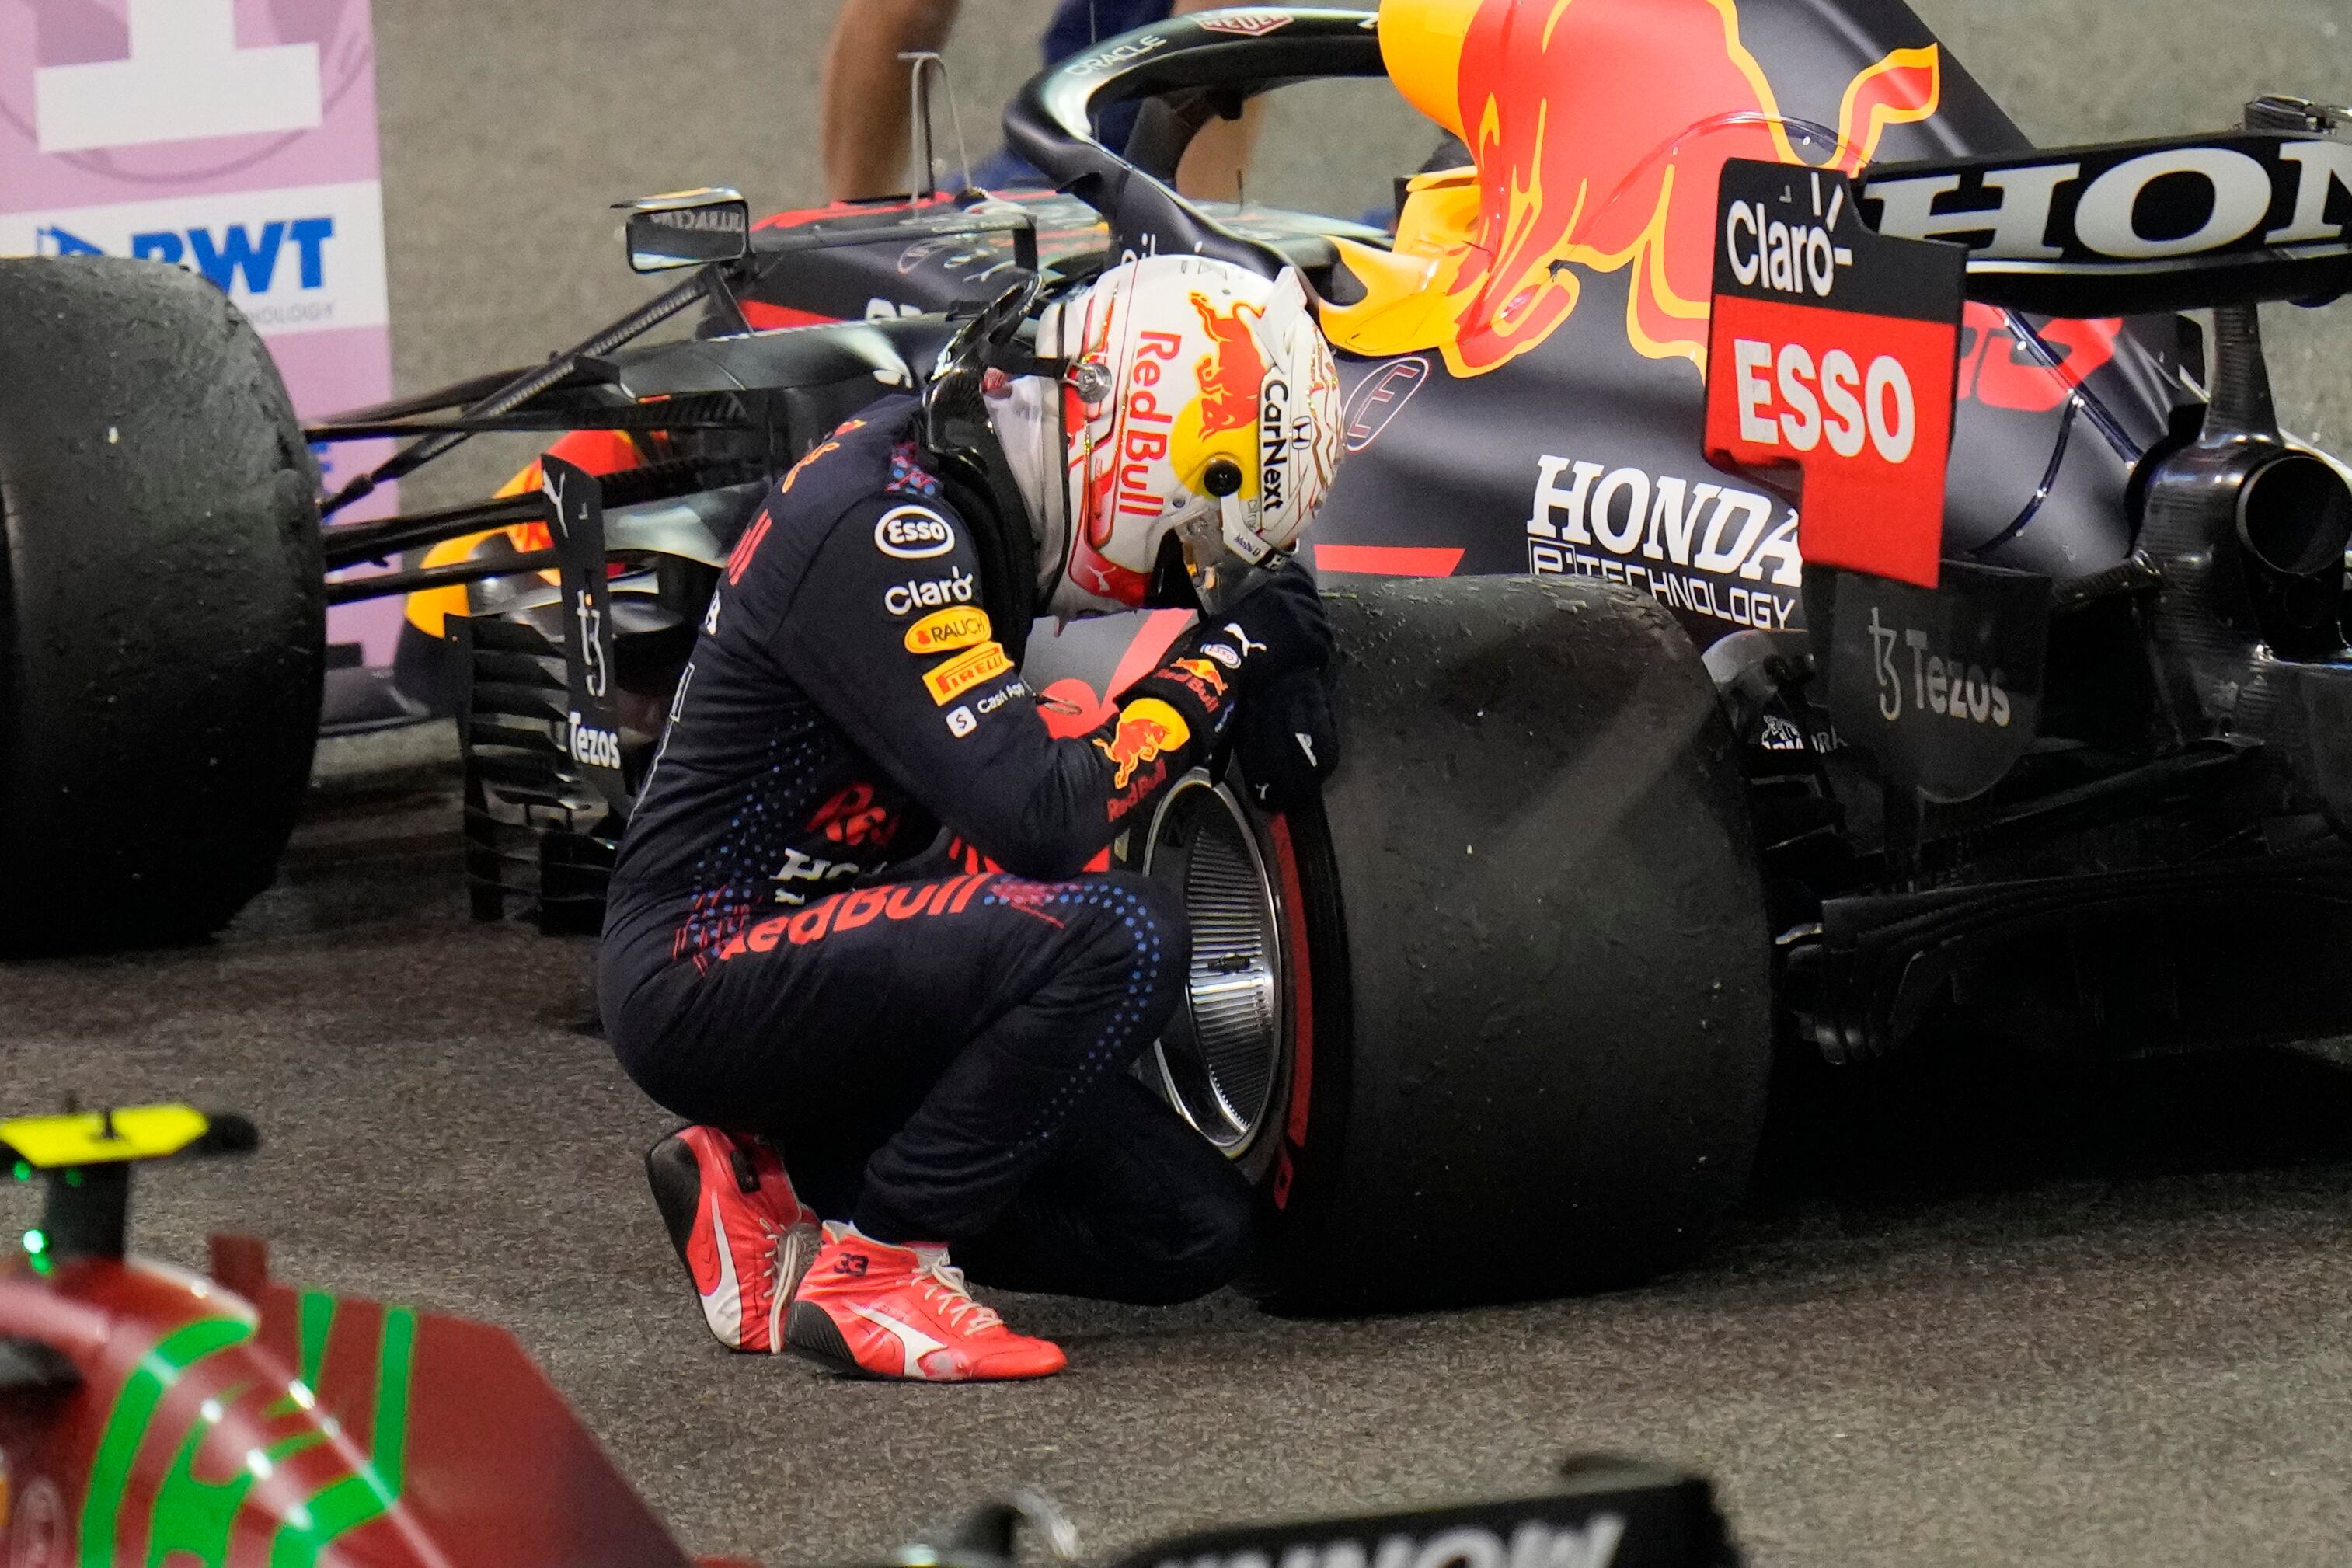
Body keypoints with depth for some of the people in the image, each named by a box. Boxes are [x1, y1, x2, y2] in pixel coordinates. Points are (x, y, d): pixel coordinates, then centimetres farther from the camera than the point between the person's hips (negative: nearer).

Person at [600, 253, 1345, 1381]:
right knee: (1118, 937, -30)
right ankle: (871, 1269, -18)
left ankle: (772, 1184, 10)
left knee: (1192, 1234, 2)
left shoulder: (959, 469, 5)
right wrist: (1222, 657, -17)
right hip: (703, 979, -10)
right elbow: (1042, 818, -30)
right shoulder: (881, 536, -23)